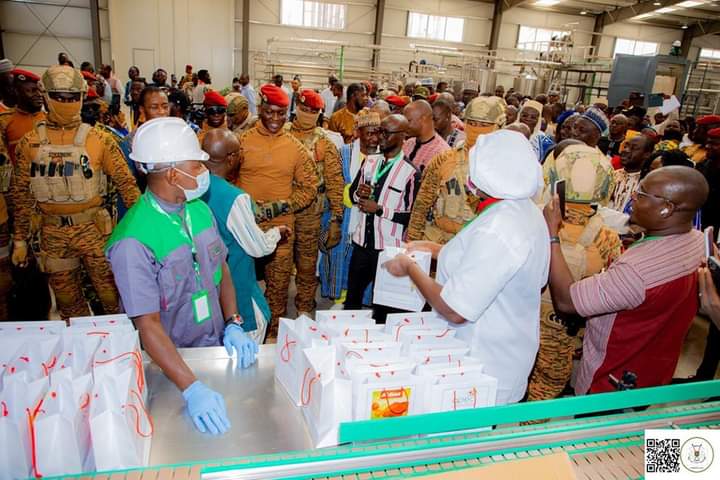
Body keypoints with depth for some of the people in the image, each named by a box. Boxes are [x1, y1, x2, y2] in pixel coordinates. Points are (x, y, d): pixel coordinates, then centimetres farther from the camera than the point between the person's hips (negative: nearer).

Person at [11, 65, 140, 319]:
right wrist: (20, 240, 9)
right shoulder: (29, 143, 2)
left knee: (111, 294, 5)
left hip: (93, 228, -2)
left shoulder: (99, 140, -5)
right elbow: (22, 194, 8)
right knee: (67, 300, 15)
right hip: (53, 232, 3)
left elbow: (125, 182, -4)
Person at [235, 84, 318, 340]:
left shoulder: (296, 148, 3)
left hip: (281, 228, 0)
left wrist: (280, 206, -10)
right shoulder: (242, 142, 0)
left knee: (278, 285, 8)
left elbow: (310, 187, 3)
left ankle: (274, 333, 27)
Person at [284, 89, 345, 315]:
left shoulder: (324, 142, 0)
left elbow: (335, 180, -2)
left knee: (306, 263, 9)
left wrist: (337, 217, -7)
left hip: (309, 212, -1)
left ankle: (305, 307, 27)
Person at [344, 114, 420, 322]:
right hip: (362, 242, 5)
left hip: (388, 247, -5)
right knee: (352, 296, 18)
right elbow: (351, 193, 15)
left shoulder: (411, 173, -12)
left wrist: (379, 209, -17)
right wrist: (359, 193, -8)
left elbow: (412, 217, -12)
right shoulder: (369, 162, 6)